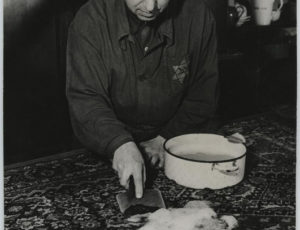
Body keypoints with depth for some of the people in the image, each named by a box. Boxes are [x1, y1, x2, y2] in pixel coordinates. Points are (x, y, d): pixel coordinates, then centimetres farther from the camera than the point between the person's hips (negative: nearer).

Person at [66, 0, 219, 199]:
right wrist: (121, 144, -37)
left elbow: (203, 94, -2)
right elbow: (84, 100, -21)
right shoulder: (90, 21, -15)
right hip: (107, 152, -1)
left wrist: (167, 138, -13)